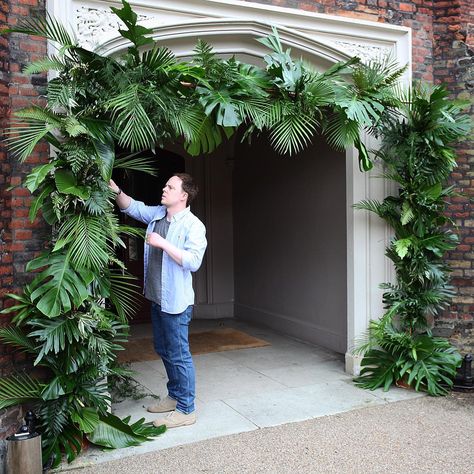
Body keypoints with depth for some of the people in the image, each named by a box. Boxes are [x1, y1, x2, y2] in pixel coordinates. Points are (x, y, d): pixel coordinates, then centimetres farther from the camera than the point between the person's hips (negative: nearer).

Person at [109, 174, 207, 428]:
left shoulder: (193, 225, -16)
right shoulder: (157, 214, 8)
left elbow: (193, 261, -24)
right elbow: (131, 207, 15)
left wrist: (163, 243, -24)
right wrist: (115, 190, -2)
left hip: (176, 301, -9)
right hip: (157, 297, 9)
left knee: (179, 355, -1)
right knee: (163, 350, 20)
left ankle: (186, 410, 11)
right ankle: (175, 396, 36)